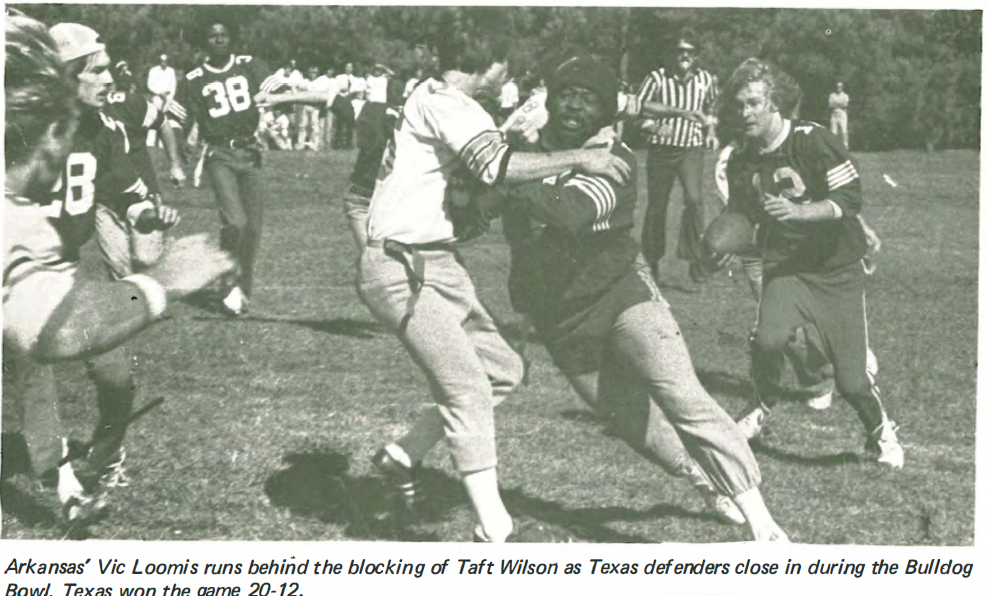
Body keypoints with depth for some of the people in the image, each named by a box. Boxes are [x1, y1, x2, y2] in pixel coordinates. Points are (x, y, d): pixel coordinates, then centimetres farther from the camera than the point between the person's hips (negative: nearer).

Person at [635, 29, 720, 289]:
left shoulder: (706, 80, 2)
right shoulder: (657, 79, -7)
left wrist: (711, 132, 8)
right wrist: (656, 126, -19)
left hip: (691, 149, 0)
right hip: (661, 149, 0)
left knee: (694, 199, -21)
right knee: (657, 207, 7)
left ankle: (694, 259, -15)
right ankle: (652, 263, 22)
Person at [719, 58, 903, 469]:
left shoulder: (812, 140, -16)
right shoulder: (741, 161, 0)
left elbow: (851, 198, -20)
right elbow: (742, 216, 15)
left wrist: (800, 211, -32)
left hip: (837, 269, -3)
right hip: (784, 265, 3)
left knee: (852, 379, -4)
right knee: (767, 339, -26)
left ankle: (880, 432, 27)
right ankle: (763, 405, 5)